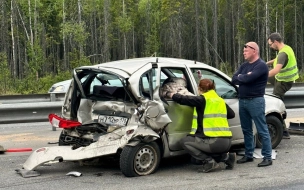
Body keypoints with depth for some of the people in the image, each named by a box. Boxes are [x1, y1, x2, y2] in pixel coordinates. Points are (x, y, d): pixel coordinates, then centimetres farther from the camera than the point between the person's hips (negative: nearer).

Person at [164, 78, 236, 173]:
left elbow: (182, 99, -7)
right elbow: (232, 114, 27)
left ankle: (209, 161, -3)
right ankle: (226, 156, 12)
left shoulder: (202, 99, -5)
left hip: (214, 142, -8)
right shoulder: (220, 100, 15)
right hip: (227, 142, 8)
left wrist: (169, 93, 10)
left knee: (185, 141, 6)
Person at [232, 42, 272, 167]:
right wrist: (244, 78, -11)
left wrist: (240, 77, -1)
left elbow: (247, 79, -22)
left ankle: (267, 157, -1)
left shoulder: (261, 65, -10)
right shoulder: (244, 66, 16)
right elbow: (234, 80, 5)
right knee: (246, 130, 13)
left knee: (262, 130, -4)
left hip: (255, 101, -8)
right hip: (242, 100, 8)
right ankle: (248, 155, 22)